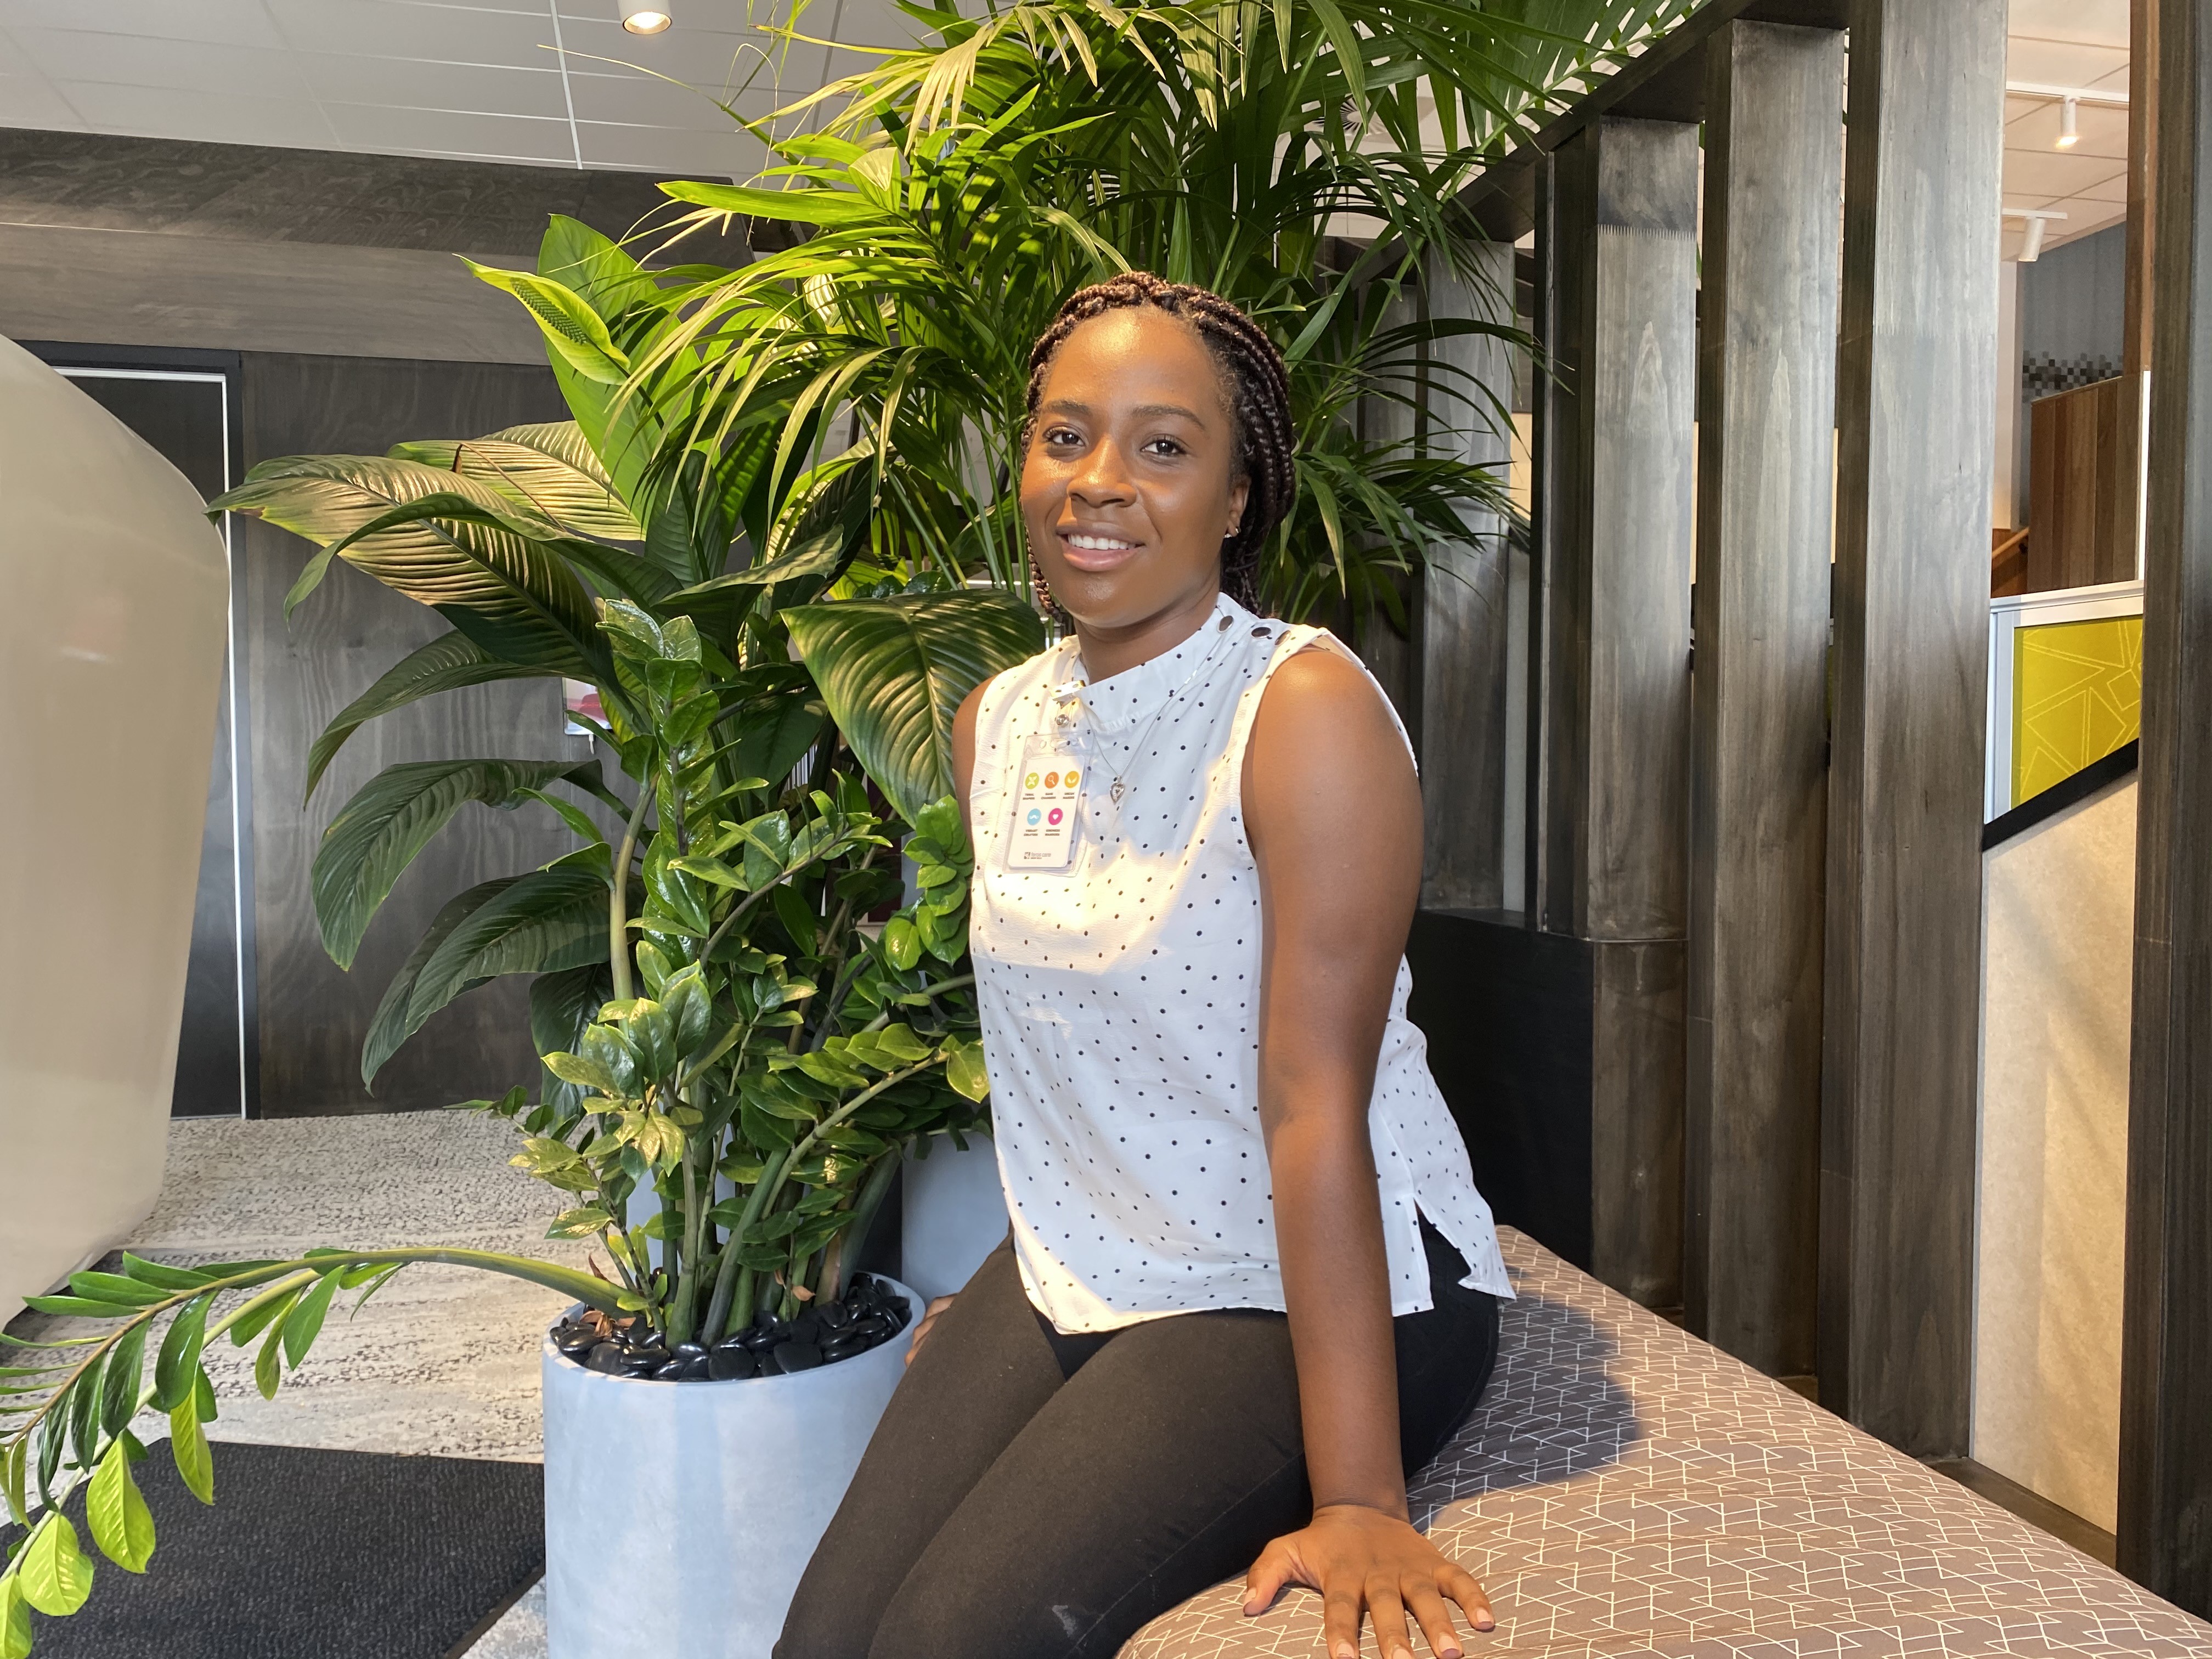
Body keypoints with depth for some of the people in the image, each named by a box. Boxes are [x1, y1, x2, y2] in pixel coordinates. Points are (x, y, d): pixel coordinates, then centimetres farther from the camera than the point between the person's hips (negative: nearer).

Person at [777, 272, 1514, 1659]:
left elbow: (1313, 1104, -24)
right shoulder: (995, 725, 3)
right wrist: (1037, 1266, 17)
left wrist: (1358, 1503, -24)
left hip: (1318, 1290, -5)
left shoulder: (1306, 709, -19)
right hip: (1080, 1279, 6)